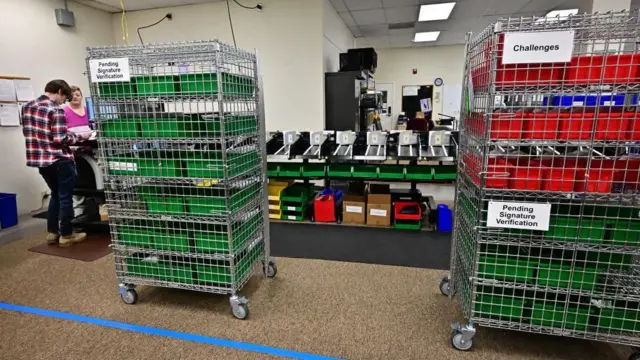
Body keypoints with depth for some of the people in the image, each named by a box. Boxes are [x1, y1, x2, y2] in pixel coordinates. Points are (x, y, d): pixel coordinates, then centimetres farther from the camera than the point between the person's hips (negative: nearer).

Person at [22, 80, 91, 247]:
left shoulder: (27, 107, 9)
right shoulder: (55, 110, -16)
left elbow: (27, 132, 17)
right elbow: (60, 139, -21)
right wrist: (80, 136, -8)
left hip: (39, 159, 8)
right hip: (59, 160, -8)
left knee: (55, 195, 21)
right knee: (65, 197, 4)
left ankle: (52, 232, 26)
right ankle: (66, 235, 13)